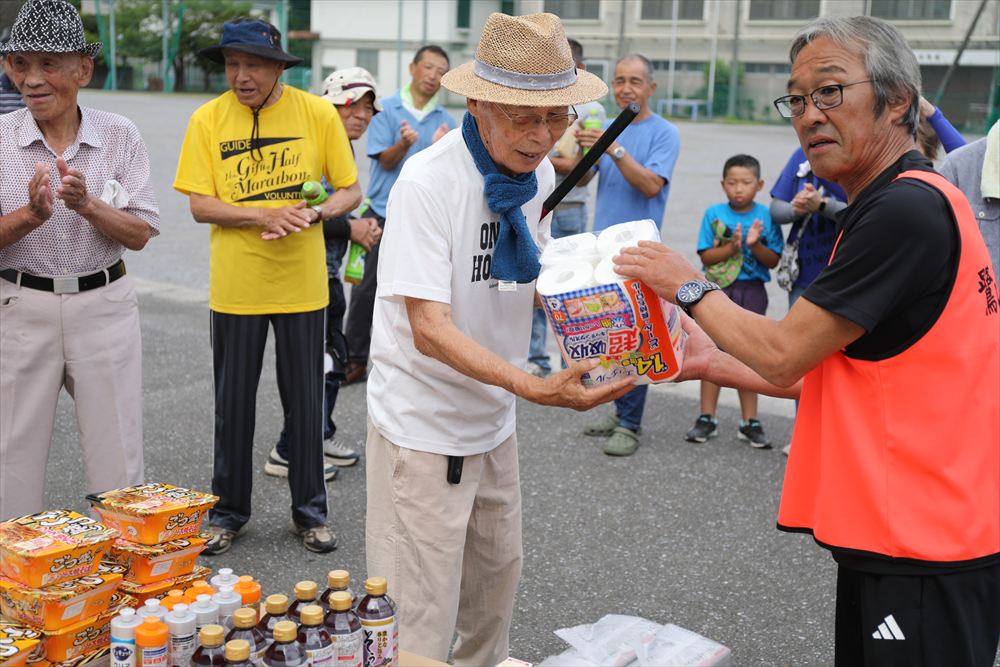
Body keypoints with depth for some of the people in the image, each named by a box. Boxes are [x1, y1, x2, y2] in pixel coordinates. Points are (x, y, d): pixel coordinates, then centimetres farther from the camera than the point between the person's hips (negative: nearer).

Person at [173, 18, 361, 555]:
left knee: (304, 401, 9)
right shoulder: (208, 120, -4)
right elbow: (199, 205, -7)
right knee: (233, 403, 11)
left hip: (302, 284, 0)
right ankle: (228, 511, 27)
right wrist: (264, 215, -21)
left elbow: (350, 192, 1)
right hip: (235, 285, 0)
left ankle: (310, 512, 25)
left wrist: (312, 214, -19)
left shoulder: (318, 114, -4)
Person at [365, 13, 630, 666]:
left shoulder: (538, 173, -1)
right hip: (423, 423, -7)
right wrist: (535, 386, -38)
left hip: (494, 418, 7)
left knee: (497, 576, 21)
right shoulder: (427, 182, -23)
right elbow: (430, 329, -27)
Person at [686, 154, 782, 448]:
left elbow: (773, 260, -4)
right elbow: (706, 257, -6)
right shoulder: (714, 214, -3)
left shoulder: (765, 216, -2)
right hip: (717, 289, 0)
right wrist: (732, 247, -21)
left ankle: (750, 422, 17)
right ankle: (707, 418, 16)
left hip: (751, 291, 0)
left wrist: (755, 245, -21)